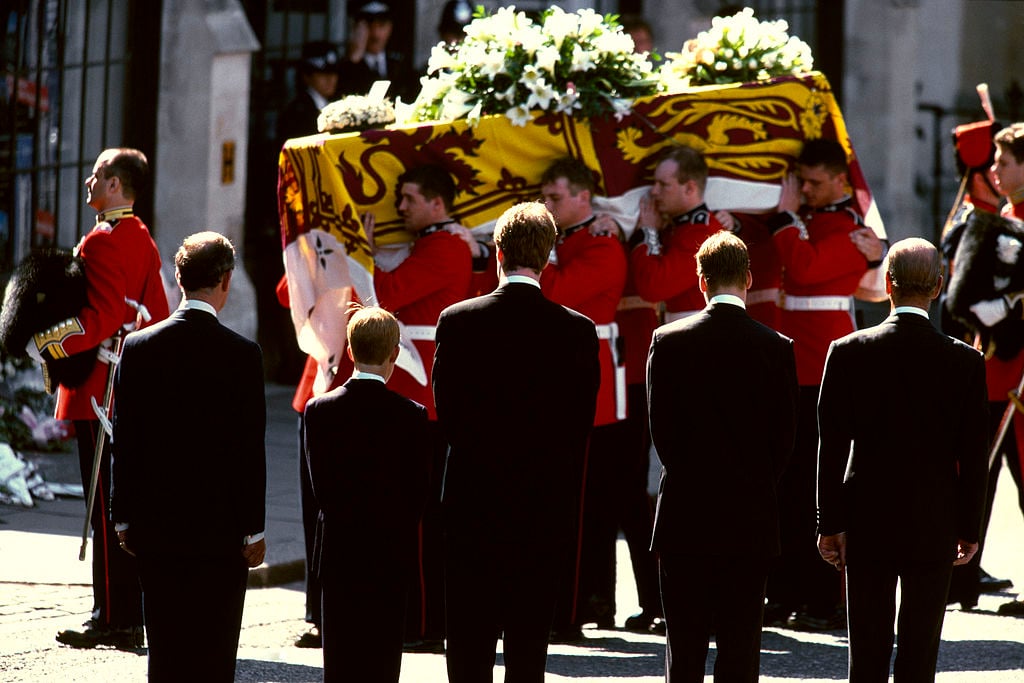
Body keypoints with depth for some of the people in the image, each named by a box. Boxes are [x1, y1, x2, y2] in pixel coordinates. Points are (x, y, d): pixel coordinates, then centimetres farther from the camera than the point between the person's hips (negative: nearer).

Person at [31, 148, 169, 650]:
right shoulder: (144, 241, 14)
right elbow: (157, 315, 18)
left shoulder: (101, 242, -14)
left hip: (99, 395, -10)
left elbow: (102, 320, -23)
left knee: (106, 509, -7)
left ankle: (113, 620, -5)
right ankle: (130, 618, 14)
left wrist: (46, 343, -17)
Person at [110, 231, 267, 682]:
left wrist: (124, 519, 10)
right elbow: (249, 449, -9)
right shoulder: (242, 355, -10)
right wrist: (254, 530, -1)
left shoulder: (139, 346, -1)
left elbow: (124, 441, 2)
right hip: (219, 531, -3)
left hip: (154, 528, 3)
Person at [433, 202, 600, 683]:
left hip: (473, 499, -1)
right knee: (529, 636, 6)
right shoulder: (578, 331, -5)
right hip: (547, 502, 1)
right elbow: (581, 424, -1)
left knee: (470, 636, 5)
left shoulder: (457, 321, -6)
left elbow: (447, 413, -2)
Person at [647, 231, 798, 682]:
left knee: (684, 637, 6)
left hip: (684, 512, 0)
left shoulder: (669, 341, -4)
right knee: (740, 642, 3)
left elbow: (660, 425, -1)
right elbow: (784, 435, -1)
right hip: (751, 516, 0)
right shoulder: (776, 347, -4)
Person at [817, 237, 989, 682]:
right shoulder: (965, 361, -6)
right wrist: (969, 528, 8)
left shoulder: (848, 352, -7)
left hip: (867, 524, 0)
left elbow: (832, 446, -5)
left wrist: (830, 524, 1)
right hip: (934, 527, 0)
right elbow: (974, 456, -2)